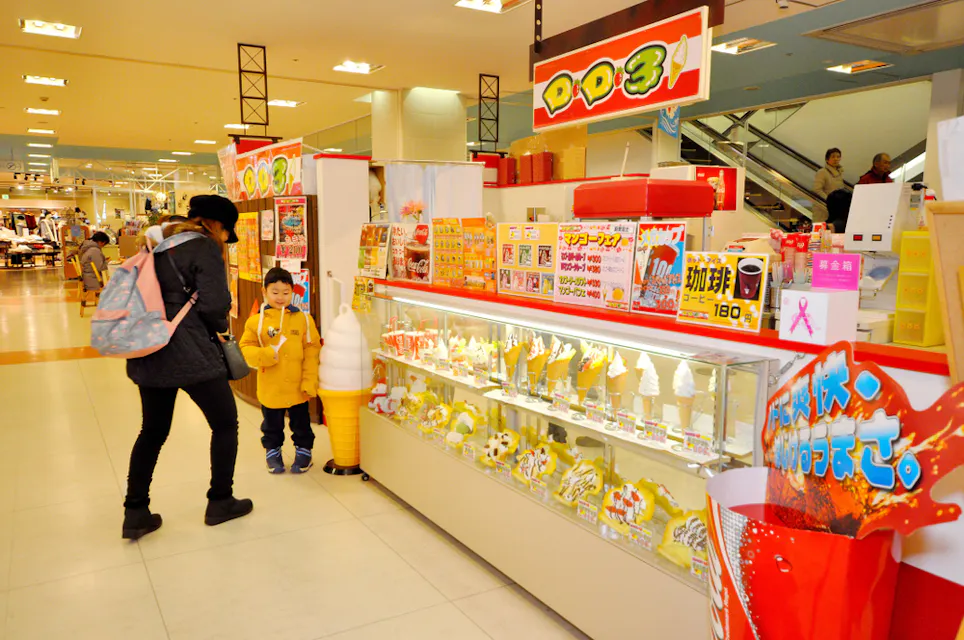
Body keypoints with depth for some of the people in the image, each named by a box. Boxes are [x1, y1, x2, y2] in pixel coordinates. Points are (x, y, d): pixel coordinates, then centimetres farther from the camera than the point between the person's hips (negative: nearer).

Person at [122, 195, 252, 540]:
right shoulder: (205, 248, -9)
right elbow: (214, 304, -17)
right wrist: (220, 329, 3)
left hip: (148, 353, 8)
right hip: (190, 353, -8)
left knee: (153, 431, 19)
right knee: (225, 423, 10)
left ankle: (135, 513, 19)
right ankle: (220, 502, 19)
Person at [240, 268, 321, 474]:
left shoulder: (303, 319, -6)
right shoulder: (256, 321, -6)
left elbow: (312, 351, -6)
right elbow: (247, 347, -2)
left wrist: (310, 380, -9)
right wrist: (263, 355, -23)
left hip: (297, 387, 0)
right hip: (270, 387, 0)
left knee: (300, 422, 16)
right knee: (272, 425, 18)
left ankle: (303, 451, 35)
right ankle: (272, 451, 38)